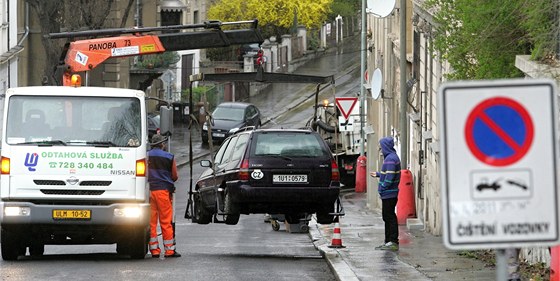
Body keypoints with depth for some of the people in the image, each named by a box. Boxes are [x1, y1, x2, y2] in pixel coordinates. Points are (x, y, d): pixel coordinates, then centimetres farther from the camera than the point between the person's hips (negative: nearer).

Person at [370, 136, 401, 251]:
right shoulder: (390, 157, 15)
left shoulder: (391, 158, -17)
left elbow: (389, 177, -23)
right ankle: (388, 242, 19)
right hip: (388, 193, 11)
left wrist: (382, 188, -17)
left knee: (389, 216, -8)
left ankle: (393, 242, -6)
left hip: (389, 193, -11)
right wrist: (378, 174, 33)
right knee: (388, 217, 14)